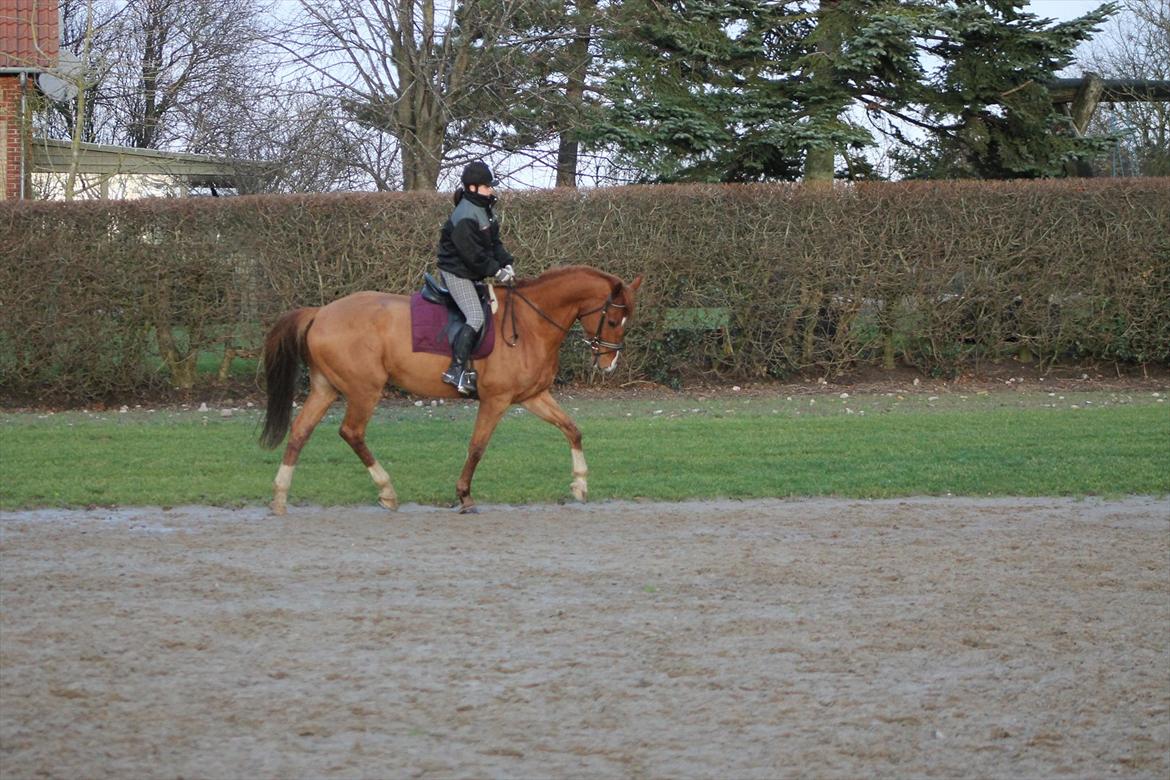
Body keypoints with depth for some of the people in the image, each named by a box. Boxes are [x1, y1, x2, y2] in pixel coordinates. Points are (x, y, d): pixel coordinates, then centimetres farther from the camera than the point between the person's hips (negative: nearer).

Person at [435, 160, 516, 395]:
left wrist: (506, 264, -1)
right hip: (456, 272, -10)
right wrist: (496, 271, -18)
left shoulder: (484, 209, 10)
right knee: (476, 317, -20)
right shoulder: (465, 217, -22)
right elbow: (472, 254, -23)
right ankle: (457, 369, -24)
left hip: (471, 273, 10)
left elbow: (494, 243, 13)